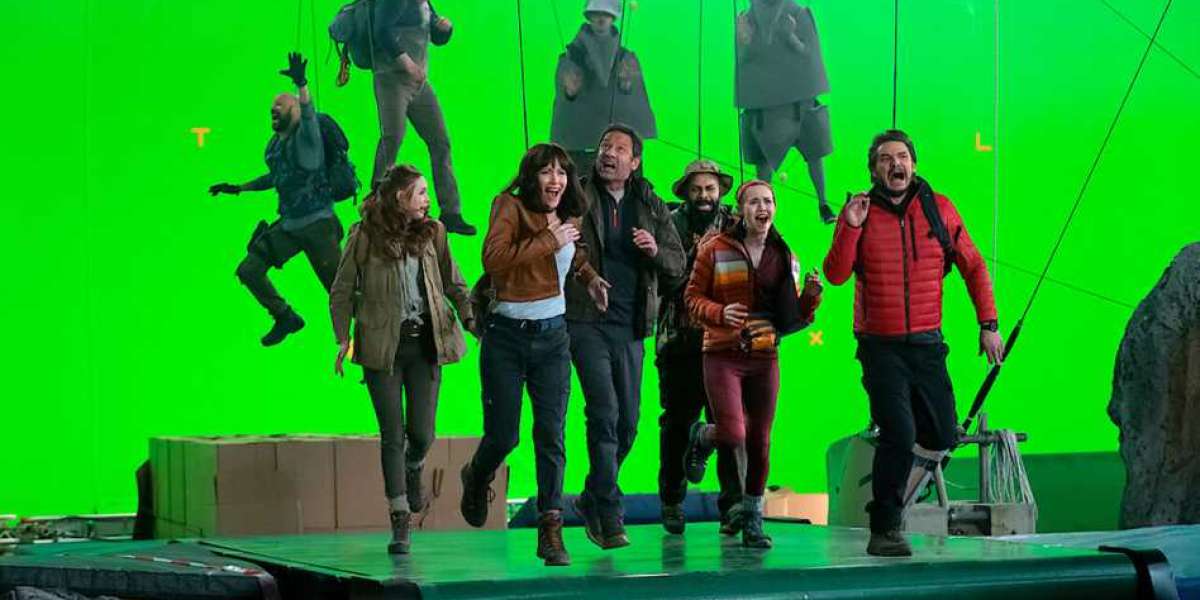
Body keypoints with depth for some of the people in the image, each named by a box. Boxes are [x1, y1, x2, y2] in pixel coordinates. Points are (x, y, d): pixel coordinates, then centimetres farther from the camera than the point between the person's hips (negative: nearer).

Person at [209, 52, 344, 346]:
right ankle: (286, 317, 21)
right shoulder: (274, 145, 11)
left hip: (317, 224, -8)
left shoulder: (305, 137, -12)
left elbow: (309, 116, -35)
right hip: (288, 224, 8)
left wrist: (302, 85, -50)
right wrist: (239, 188, 26)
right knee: (248, 270, 5)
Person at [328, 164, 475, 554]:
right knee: (392, 435, -2)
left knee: (422, 433, 0)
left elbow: (452, 281, 15)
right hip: (384, 346, -3)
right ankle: (400, 523, 3)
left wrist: (469, 317, -1)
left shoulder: (432, 233, 6)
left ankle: (413, 469, 36)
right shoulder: (365, 237, -4)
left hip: (425, 343, 3)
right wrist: (343, 338, -7)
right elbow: (342, 292, 2)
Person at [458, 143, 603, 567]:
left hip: (552, 337, 4)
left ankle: (551, 531, -3)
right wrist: (550, 240, -20)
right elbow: (494, 259, -25)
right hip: (506, 336, -4)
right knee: (503, 436, 2)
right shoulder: (510, 206, -8)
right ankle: (477, 478, 37)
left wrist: (589, 274, 12)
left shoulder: (570, 219, 9)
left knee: (551, 435, -5)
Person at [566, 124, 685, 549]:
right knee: (605, 413, -14)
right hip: (587, 322, -4)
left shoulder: (651, 207, 10)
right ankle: (609, 516, -9)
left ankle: (592, 498, 28)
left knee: (628, 422, 8)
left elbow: (678, 267, 10)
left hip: (631, 326, 4)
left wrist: (655, 250, -11)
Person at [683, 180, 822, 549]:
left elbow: (796, 316, 15)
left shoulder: (784, 257, 10)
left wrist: (811, 296, -6)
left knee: (759, 441, 6)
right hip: (723, 355, -4)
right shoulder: (716, 249, -2)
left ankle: (752, 520, 19)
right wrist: (720, 313, -19)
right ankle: (702, 438, 20)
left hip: (765, 357, 4)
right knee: (733, 435, -17)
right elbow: (693, 297, -1)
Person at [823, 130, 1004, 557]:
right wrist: (851, 228, -19)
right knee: (900, 436, -15)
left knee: (942, 439, 4)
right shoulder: (860, 212, -1)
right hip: (881, 347, -3)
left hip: (927, 344, 3)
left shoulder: (939, 208, 3)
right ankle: (884, 531, -3)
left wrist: (988, 323, 5)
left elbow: (973, 266, 10)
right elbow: (836, 275, -7)